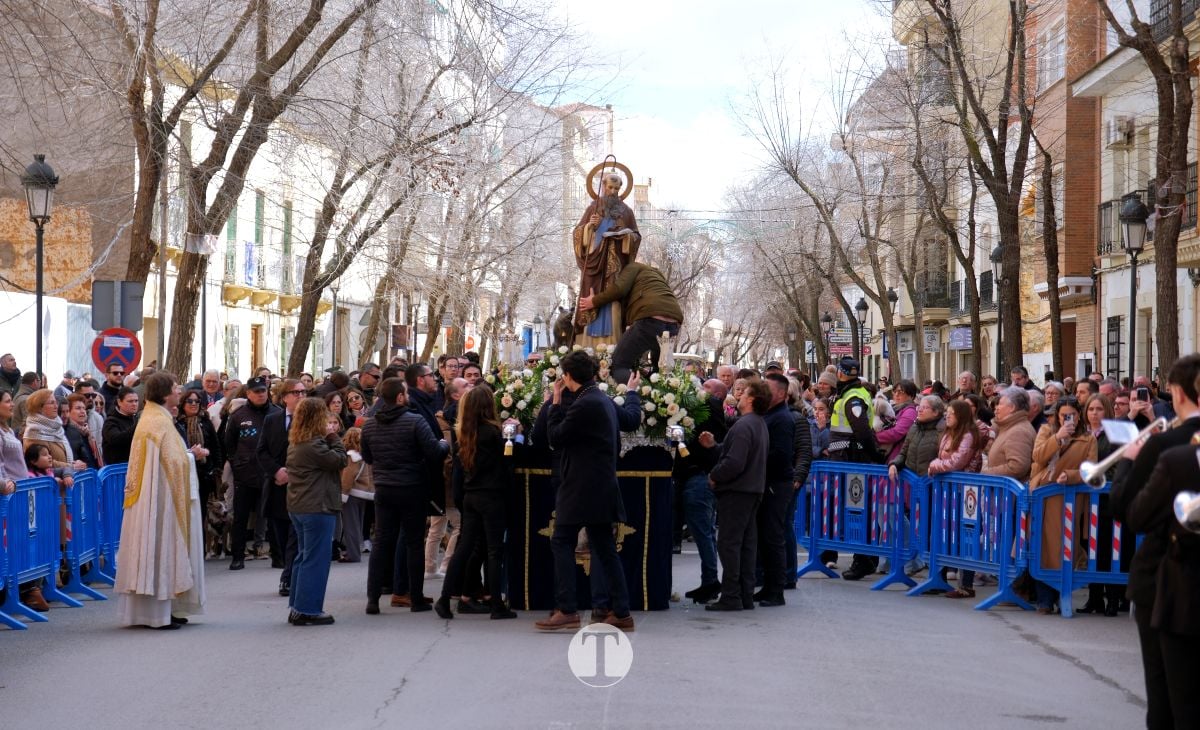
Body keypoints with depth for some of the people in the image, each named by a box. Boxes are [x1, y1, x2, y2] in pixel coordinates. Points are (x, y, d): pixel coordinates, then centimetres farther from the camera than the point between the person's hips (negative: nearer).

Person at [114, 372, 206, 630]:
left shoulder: (149, 418, 14)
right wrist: (191, 455, -7)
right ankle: (158, 612, -2)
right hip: (162, 499, -10)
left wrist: (187, 453, 13)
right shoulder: (161, 422, -17)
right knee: (161, 549, -6)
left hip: (148, 499, 10)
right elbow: (174, 462, -21)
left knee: (152, 550, 12)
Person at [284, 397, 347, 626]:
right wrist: (333, 436, -6)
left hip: (298, 507, 10)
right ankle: (307, 610, -2)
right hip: (317, 507, -10)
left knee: (304, 556, 17)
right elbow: (339, 460, -16)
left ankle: (297, 607, 21)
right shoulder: (314, 444, -19)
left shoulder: (295, 442, 11)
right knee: (316, 559, -4)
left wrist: (329, 436, 5)